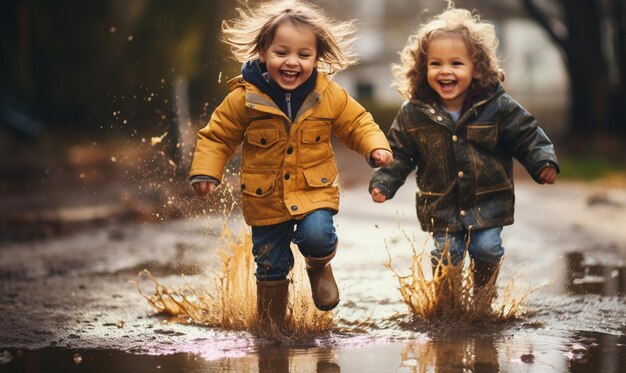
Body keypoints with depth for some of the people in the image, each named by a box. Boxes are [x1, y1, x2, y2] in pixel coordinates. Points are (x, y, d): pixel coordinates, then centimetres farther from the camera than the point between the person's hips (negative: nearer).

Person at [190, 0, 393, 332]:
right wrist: (206, 172, -15)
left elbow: (357, 123, 3)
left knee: (316, 236, -26)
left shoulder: (329, 95, -9)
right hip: (265, 198, 0)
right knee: (270, 265, 9)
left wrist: (376, 147, -14)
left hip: (315, 190, 0)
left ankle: (319, 267, 12)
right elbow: (217, 136, -3)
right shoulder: (244, 98, -13)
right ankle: (271, 327, 31)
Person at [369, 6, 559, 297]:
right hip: (441, 205, 1)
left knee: (486, 250, -1)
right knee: (445, 255, 1)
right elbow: (399, 153, 1)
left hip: (489, 202, 0)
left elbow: (527, 136, -3)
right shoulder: (413, 114, -9)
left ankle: (483, 292, 28)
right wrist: (383, 182, -8)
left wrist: (543, 163, -15)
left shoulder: (497, 107, -12)